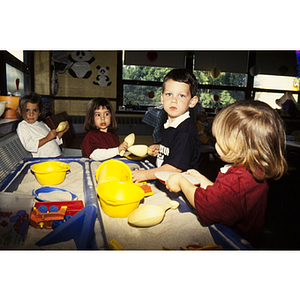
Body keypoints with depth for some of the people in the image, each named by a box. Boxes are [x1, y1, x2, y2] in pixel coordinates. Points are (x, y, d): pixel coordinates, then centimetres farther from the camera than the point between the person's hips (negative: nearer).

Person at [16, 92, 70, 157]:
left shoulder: (42, 124, 22)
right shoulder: (22, 126, 1)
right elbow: (29, 146, -13)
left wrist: (61, 133, 10)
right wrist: (47, 138, -17)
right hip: (44, 161, -7)